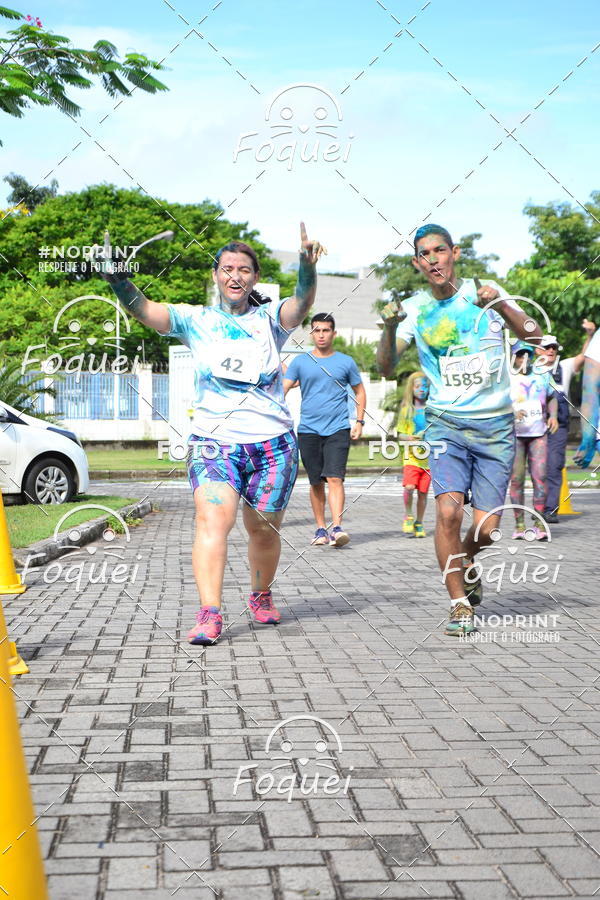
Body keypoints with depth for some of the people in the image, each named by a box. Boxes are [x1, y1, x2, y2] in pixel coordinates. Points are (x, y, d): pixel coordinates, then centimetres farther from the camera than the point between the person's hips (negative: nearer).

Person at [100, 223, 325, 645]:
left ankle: (262, 596, 35)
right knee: (213, 519, -20)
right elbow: (142, 309, -6)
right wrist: (118, 278, -25)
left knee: (265, 530, 9)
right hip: (214, 440, -1)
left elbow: (303, 302, -14)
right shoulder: (196, 320, 7)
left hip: (273, 443, 1)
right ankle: (209, 615, -24)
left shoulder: (270, 319, 6)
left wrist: (308, 265, -34)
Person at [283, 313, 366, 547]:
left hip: (338, 429, -1)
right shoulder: (300, 362, 7)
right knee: (316, 482, 6)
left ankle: (337, 528, -19)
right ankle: (320, 528, 17)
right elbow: (282, 388, 1)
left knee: (335, 478, -15)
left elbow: (360, 391, 16)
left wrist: (359, 421, 6)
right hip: (308, 429, 2)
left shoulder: (346, 362, 7)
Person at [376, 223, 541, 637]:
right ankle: (460, 605, -3)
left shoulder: (484, 292, -1)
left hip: (496, 425, 0)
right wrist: (389, 328, -25)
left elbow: (534, 335, -11)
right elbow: (387, 367, -6)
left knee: (486, 528, -2)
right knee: (449, 510, -20)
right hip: (446, 423, 0)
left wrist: (500, 305, -29)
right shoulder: (414, 308, 2)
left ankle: (466, 562, 34)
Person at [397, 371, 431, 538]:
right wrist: (408, 438, -11)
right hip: (411, 456, -1)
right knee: (409, 487, -19)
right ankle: (408, 516, 4)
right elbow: (400, 434, 10)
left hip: (429, 457, 1)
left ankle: (419, 524, 17)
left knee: (423, 492, 2)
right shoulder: (407, 409, 7)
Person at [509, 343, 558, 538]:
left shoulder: (543, 375, 11)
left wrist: (553, 416, 7)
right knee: (517, 479, -3)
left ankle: (539, 524, -2)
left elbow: (552, 398, 25)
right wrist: (511, 413, -22)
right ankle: (520, 524, 5)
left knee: (540, 477, -6)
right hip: (514, 434, -2)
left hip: (539, 434, 2)